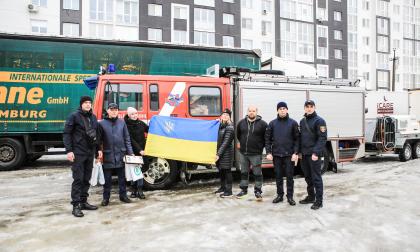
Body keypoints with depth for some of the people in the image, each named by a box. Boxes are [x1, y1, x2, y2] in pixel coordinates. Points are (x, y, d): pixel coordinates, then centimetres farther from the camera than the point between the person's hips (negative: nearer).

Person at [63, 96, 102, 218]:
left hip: (90, 152, 6)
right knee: (78, 179, -4)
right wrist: (69, 150, -15)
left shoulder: (93, 117, 13)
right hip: (78, 152, -6)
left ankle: (83, 201, 20)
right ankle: (76, 205, 1)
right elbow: (67, 134, -8)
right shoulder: (74, 116, -4)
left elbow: (97, 134, 18)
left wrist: (98, 149, 13)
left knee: (86, 179, 10)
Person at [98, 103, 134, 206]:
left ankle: (123, 195, 23)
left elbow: (127, 138, 7)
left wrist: (130, 152, 2)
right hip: (108, 155, -2)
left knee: (122, 177, 11)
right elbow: (99, 140, 1)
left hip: (121, 154, 2)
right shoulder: (102, 123, 1)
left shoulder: (122, 122, 6)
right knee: (107, 178, 7)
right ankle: (106, 198, 19)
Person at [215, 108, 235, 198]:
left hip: (226, 152, -8)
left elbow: (226, 142, -18)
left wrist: (219, 154, -19)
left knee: (227, 171, -2)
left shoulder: (229, 128, -13)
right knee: (221, 170, 16)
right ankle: (223, 187, 31)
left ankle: (229, 191, 7)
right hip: (220, 152, 8)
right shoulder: (221, 126, 12)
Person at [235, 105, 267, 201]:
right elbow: (238, 133, 23)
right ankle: (243, 189, 28)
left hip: (256, 153, -4)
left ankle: (258, 191, 17)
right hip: (243, 153, 4)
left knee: (257, 173, 4)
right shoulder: (241, 122, 4)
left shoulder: (262, 124, -7)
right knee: (244, 172, 14)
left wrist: (261, 146, -1)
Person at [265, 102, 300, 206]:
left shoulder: (293, 123, 1)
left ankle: (290, 196, 15)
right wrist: (268, 152, -3)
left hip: (289, 154, -2)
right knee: (278, 176, 10)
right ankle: (280, 195, 22)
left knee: (289, 176, 4)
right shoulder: (272, 123, 5)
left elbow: (297, 139, -2)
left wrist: (296, 153, -10)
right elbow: (268, 139, 5)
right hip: (276, 154, 2)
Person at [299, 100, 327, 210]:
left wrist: (316, 152, -21)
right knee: (308, 177, 15)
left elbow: (322, 138, -15)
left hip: (314, 154, -7)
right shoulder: (302, 121, 13)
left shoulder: (319, 121, -8)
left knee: (316, 177, -1)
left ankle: (318, 200, 8)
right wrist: (299, 151, 10)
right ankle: (311, 196, 29)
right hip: (304, 154, 7)